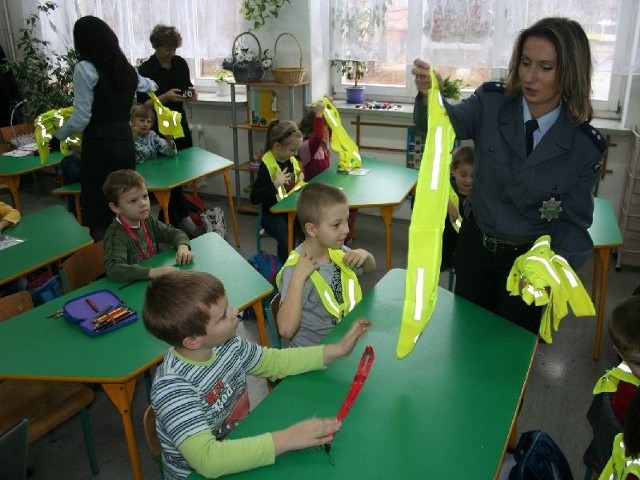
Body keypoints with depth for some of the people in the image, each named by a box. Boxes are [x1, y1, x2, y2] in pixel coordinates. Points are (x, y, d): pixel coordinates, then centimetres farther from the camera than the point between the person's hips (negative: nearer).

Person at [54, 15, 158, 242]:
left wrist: (59, 134, 9)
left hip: (100, 149, -6)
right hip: (125, 145, 6)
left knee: (98, 215, 2)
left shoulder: (85, 69, -7)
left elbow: (81, 118, -10)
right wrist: (151, 84, 61)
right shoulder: (126, 68, 12)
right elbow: (147, 85, 37)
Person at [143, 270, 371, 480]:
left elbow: (275, 362, 5)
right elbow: (207, 459, -38)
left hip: (239, 452, 6)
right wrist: (287, 439, -38)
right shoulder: (172, 386, -30)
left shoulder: (226, 344, -10)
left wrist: (338, 350, -1)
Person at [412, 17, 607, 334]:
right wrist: (429, 94, -52)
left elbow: (574, 221, -10)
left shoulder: (585, 145, -15)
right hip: (475, 244, 2)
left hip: (529, 258, -1)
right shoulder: (492, 103, -13)